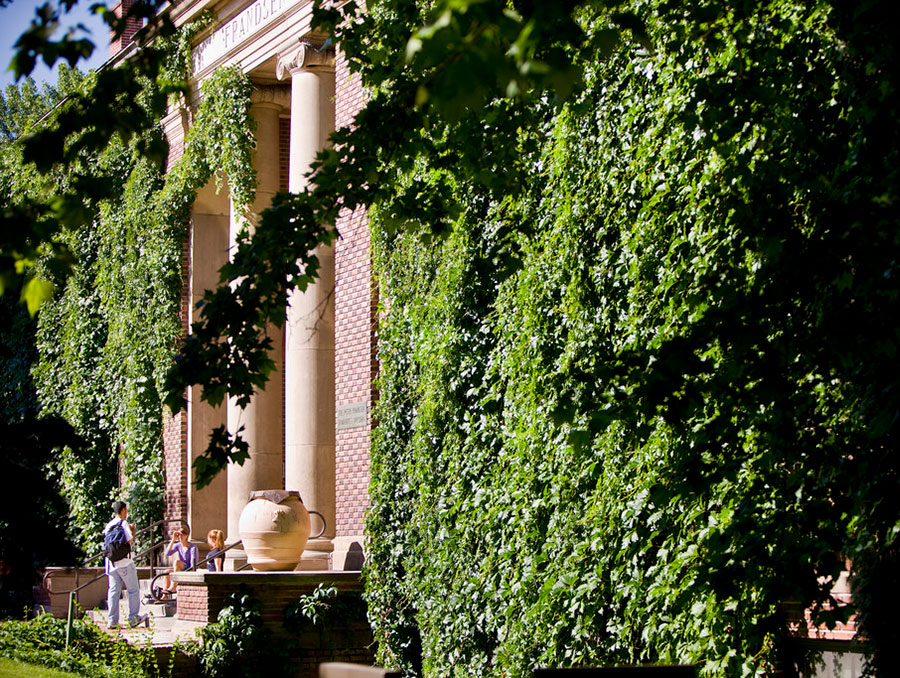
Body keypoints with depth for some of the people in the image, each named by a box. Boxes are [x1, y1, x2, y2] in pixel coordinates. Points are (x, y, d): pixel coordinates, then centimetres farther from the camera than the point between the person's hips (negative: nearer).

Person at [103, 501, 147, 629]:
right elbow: (129, 540, -17)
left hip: (111, 563, 6)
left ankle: (112, 621, 2)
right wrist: (133, 531, 2)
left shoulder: (109, 525, 11)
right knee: (133, 590, 5)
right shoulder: (124, 523, -10)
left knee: (113, 591, 6)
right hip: (124, 562, -6)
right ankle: (134, 618, 6)